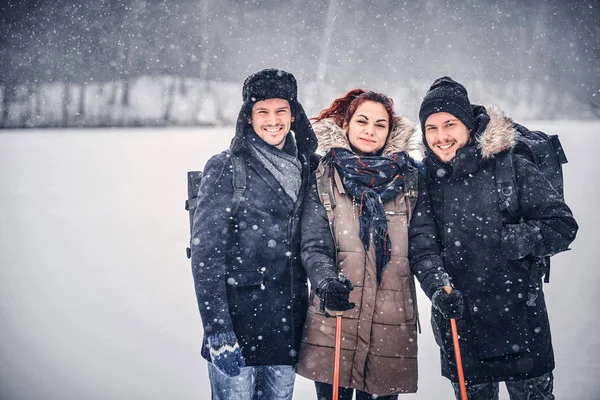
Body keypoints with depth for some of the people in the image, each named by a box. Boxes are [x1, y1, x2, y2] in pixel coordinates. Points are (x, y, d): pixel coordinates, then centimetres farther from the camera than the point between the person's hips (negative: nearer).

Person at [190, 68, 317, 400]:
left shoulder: (305, 168, 9)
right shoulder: (225, 168, -5)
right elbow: (205, 253, -9)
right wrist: (217, 330, -16)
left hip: (288, 321, 5)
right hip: (238, 318, -5)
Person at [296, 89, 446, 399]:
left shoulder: (409, 181, 9)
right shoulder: (324, 179, 4)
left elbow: (424, 248, 3)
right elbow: (313, 247, -4)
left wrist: (441, 286, -16)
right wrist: (327, 282, -24)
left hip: (392, 325, 1)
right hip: (334, 320, -1)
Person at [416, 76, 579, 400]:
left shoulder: (511, 168, -9)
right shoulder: (428, 178, 4)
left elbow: (562, 225, -9)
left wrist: (510, 241, -19)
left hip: (518, 318, -3)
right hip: (458, 322, 3)